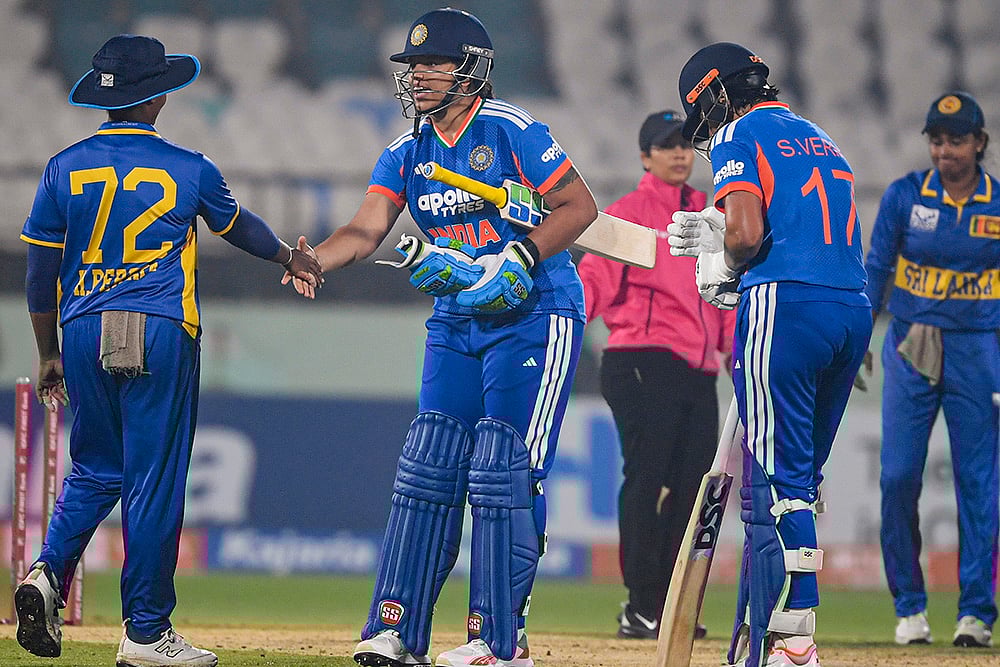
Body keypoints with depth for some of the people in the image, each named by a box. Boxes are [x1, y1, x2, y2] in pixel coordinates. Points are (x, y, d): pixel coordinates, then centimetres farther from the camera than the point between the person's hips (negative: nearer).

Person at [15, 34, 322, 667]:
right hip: (160, 332, -3)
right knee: (154, 478, 1)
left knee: (95, 469, 17)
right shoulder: (188, 169, 1)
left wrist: (49, 354, 17)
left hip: (84, 331, 3)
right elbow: (238, 225, 20)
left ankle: (48, 573, -7)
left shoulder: (65, 168, 4)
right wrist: (290, 258, 39)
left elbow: (41, 272, 6)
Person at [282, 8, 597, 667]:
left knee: (504, 475, -10)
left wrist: (515, 262, -22)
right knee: (428, 467, 1)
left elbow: (579, 205, -11)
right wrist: (313, 261, -25)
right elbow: (367, 229, -5)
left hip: (536, 315, -7)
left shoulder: (510, 131, -11)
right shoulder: (407, 153, 7)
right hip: (456, 323, 7)